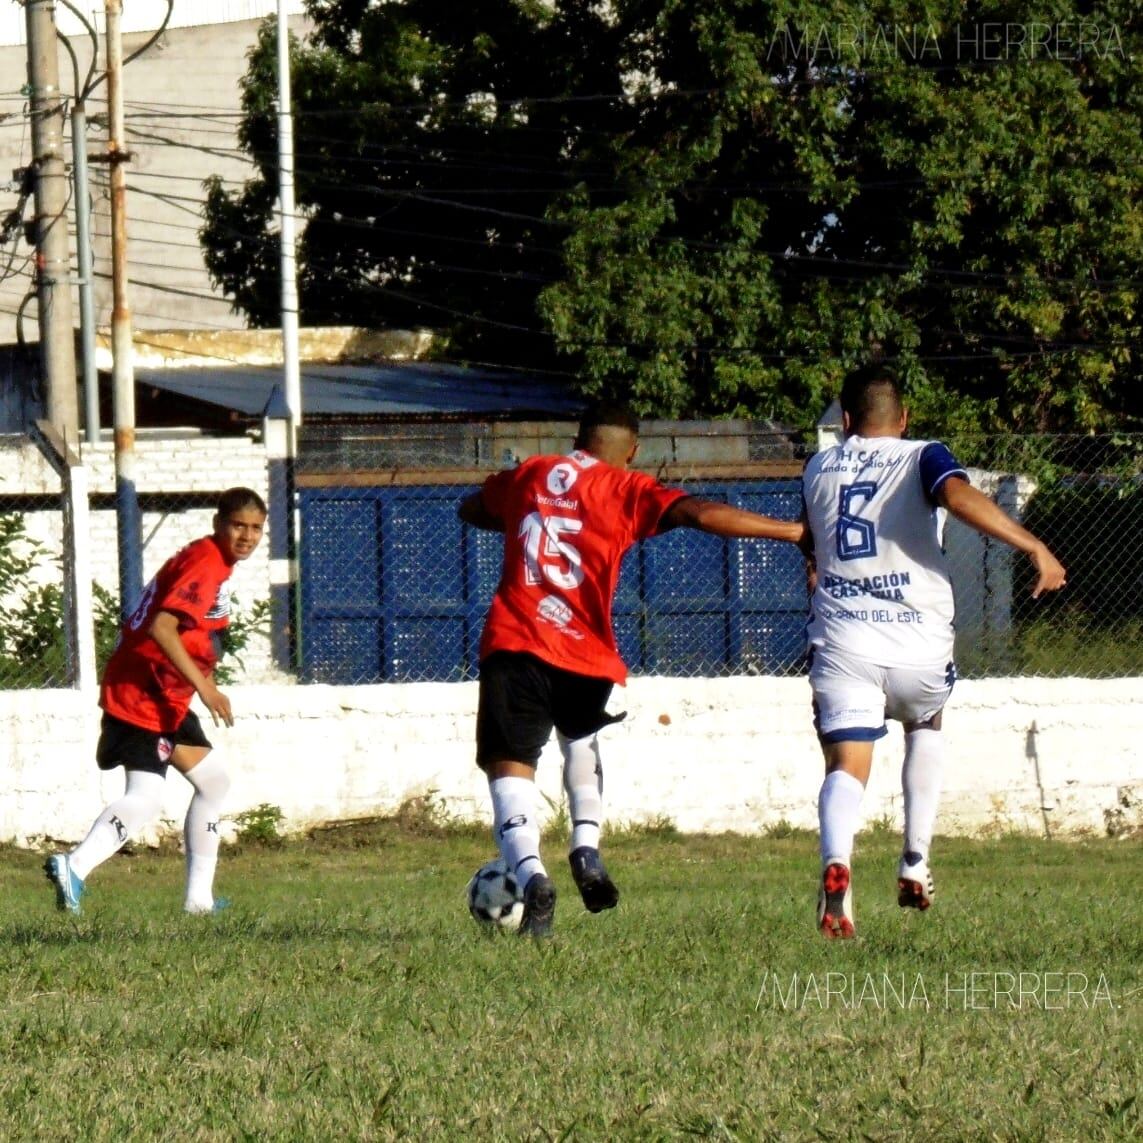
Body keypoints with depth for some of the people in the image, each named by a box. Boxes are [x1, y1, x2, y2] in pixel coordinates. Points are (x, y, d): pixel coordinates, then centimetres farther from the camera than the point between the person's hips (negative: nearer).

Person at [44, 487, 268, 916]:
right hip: (141, 696, -11)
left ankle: (199, 897, 20)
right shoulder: (204, 564, -16)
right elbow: (161, 627, -28)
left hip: (166, 699, 11)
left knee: (213, 781, 16)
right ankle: (74, 867, -33)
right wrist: (204, 686, -29)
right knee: (145, 798, -20)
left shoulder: (214, 561, 15)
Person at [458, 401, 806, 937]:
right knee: (581, 739, 31)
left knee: (510, 767, -3)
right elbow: (701, 514, -9)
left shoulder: (528, 476, 17)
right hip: (585, 654, 0)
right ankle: (586, 848, 12)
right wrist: (792, 531, -7)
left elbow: (470, 509, 37)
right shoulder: (628, 491, 7)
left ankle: (531, 874, -29)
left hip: (512, 645, 0)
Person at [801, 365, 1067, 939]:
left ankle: (836, 864, -38)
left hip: (840, 640, 1)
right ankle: (915, 864, 23)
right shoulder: (921, 458, 2)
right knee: (925, 726, 30)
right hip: (916, 645, -1)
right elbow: (959, 495, -21)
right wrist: (1033, 546, -20)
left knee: (846, 767, -6)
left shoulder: (818, 469, 14)